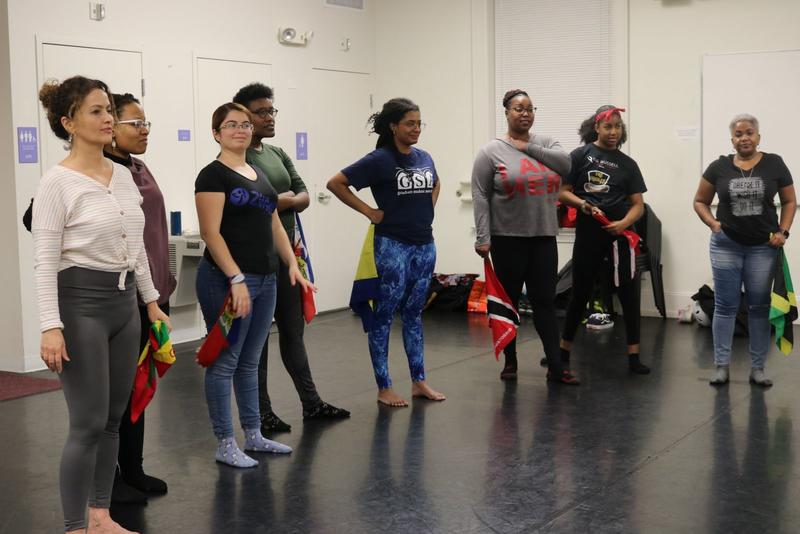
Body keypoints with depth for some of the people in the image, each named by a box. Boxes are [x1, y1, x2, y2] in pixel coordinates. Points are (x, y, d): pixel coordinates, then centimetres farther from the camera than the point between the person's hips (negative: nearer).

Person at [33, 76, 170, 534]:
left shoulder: (124, 174, 9)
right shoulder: (58, 182, -13)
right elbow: (46, 261, -16)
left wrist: (151, 300, 17)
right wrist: (51, 326, -22)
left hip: (123, 303, 8)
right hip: (81, 304, -8)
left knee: (114, 419, 12)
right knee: (89, 423, -5)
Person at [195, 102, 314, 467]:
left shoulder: (259, 174, 16)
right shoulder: (213, 175, -8)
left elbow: (274, 226, 19)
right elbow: (211, 233, -15)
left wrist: (293, 265, 9)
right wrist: (236, 279, -22)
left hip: (264, 280, 8)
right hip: (228, 281, -8)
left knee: (250, 362, 15)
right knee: (225, 362, 0)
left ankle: (253, 435, 24)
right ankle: (225, 445, 7)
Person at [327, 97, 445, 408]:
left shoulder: (424, 158, 7)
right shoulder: (380, 159, -11)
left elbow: (435, 183, 29)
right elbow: (335, 183, -11)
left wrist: (428, 208, 12)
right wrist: (369, 211, -10)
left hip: (424, 245, 6)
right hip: (392, 246, -6)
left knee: (414, 313, 14)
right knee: (384, 315, 2)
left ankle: (419, 382, 21)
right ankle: (384, 388, 8)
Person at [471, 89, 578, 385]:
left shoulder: (545, 142, 10)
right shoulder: (492, 151, -3)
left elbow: (565, 163, -10)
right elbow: (480, 197, -7)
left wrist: (529, 147, -9)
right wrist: (482, 238, -14)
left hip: (544, 238, 3)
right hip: (508, 238, -3)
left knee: (545, 302, 3)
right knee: (508, 302, 7)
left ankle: (555, 367, 4)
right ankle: (510, 361, 19)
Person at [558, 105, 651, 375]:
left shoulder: (627, 163, 8)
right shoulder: (580, 155, 1)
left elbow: (638, 204, 4)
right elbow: (562, 192, -2)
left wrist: (624, 223, -16)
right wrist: (583, 205, -19)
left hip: (620, 233, 2)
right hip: (588, 233, -2)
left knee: (630, 294, 0)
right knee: (580, 293, 8)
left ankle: (634, 356, 6)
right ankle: (563, 352, 21)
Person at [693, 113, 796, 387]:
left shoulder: (774, 164, -2)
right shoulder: (719, 167, -2)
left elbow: (789, 201, 7)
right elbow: (700, 201, 8)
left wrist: (783, 232, -5)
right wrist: (713, 223, -8)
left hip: (763, 247, 0)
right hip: (726, 246, 0)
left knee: (760, 306, 7)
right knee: (725, 305, 4)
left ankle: (757, 368, 15)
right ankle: (722, 365, 11)